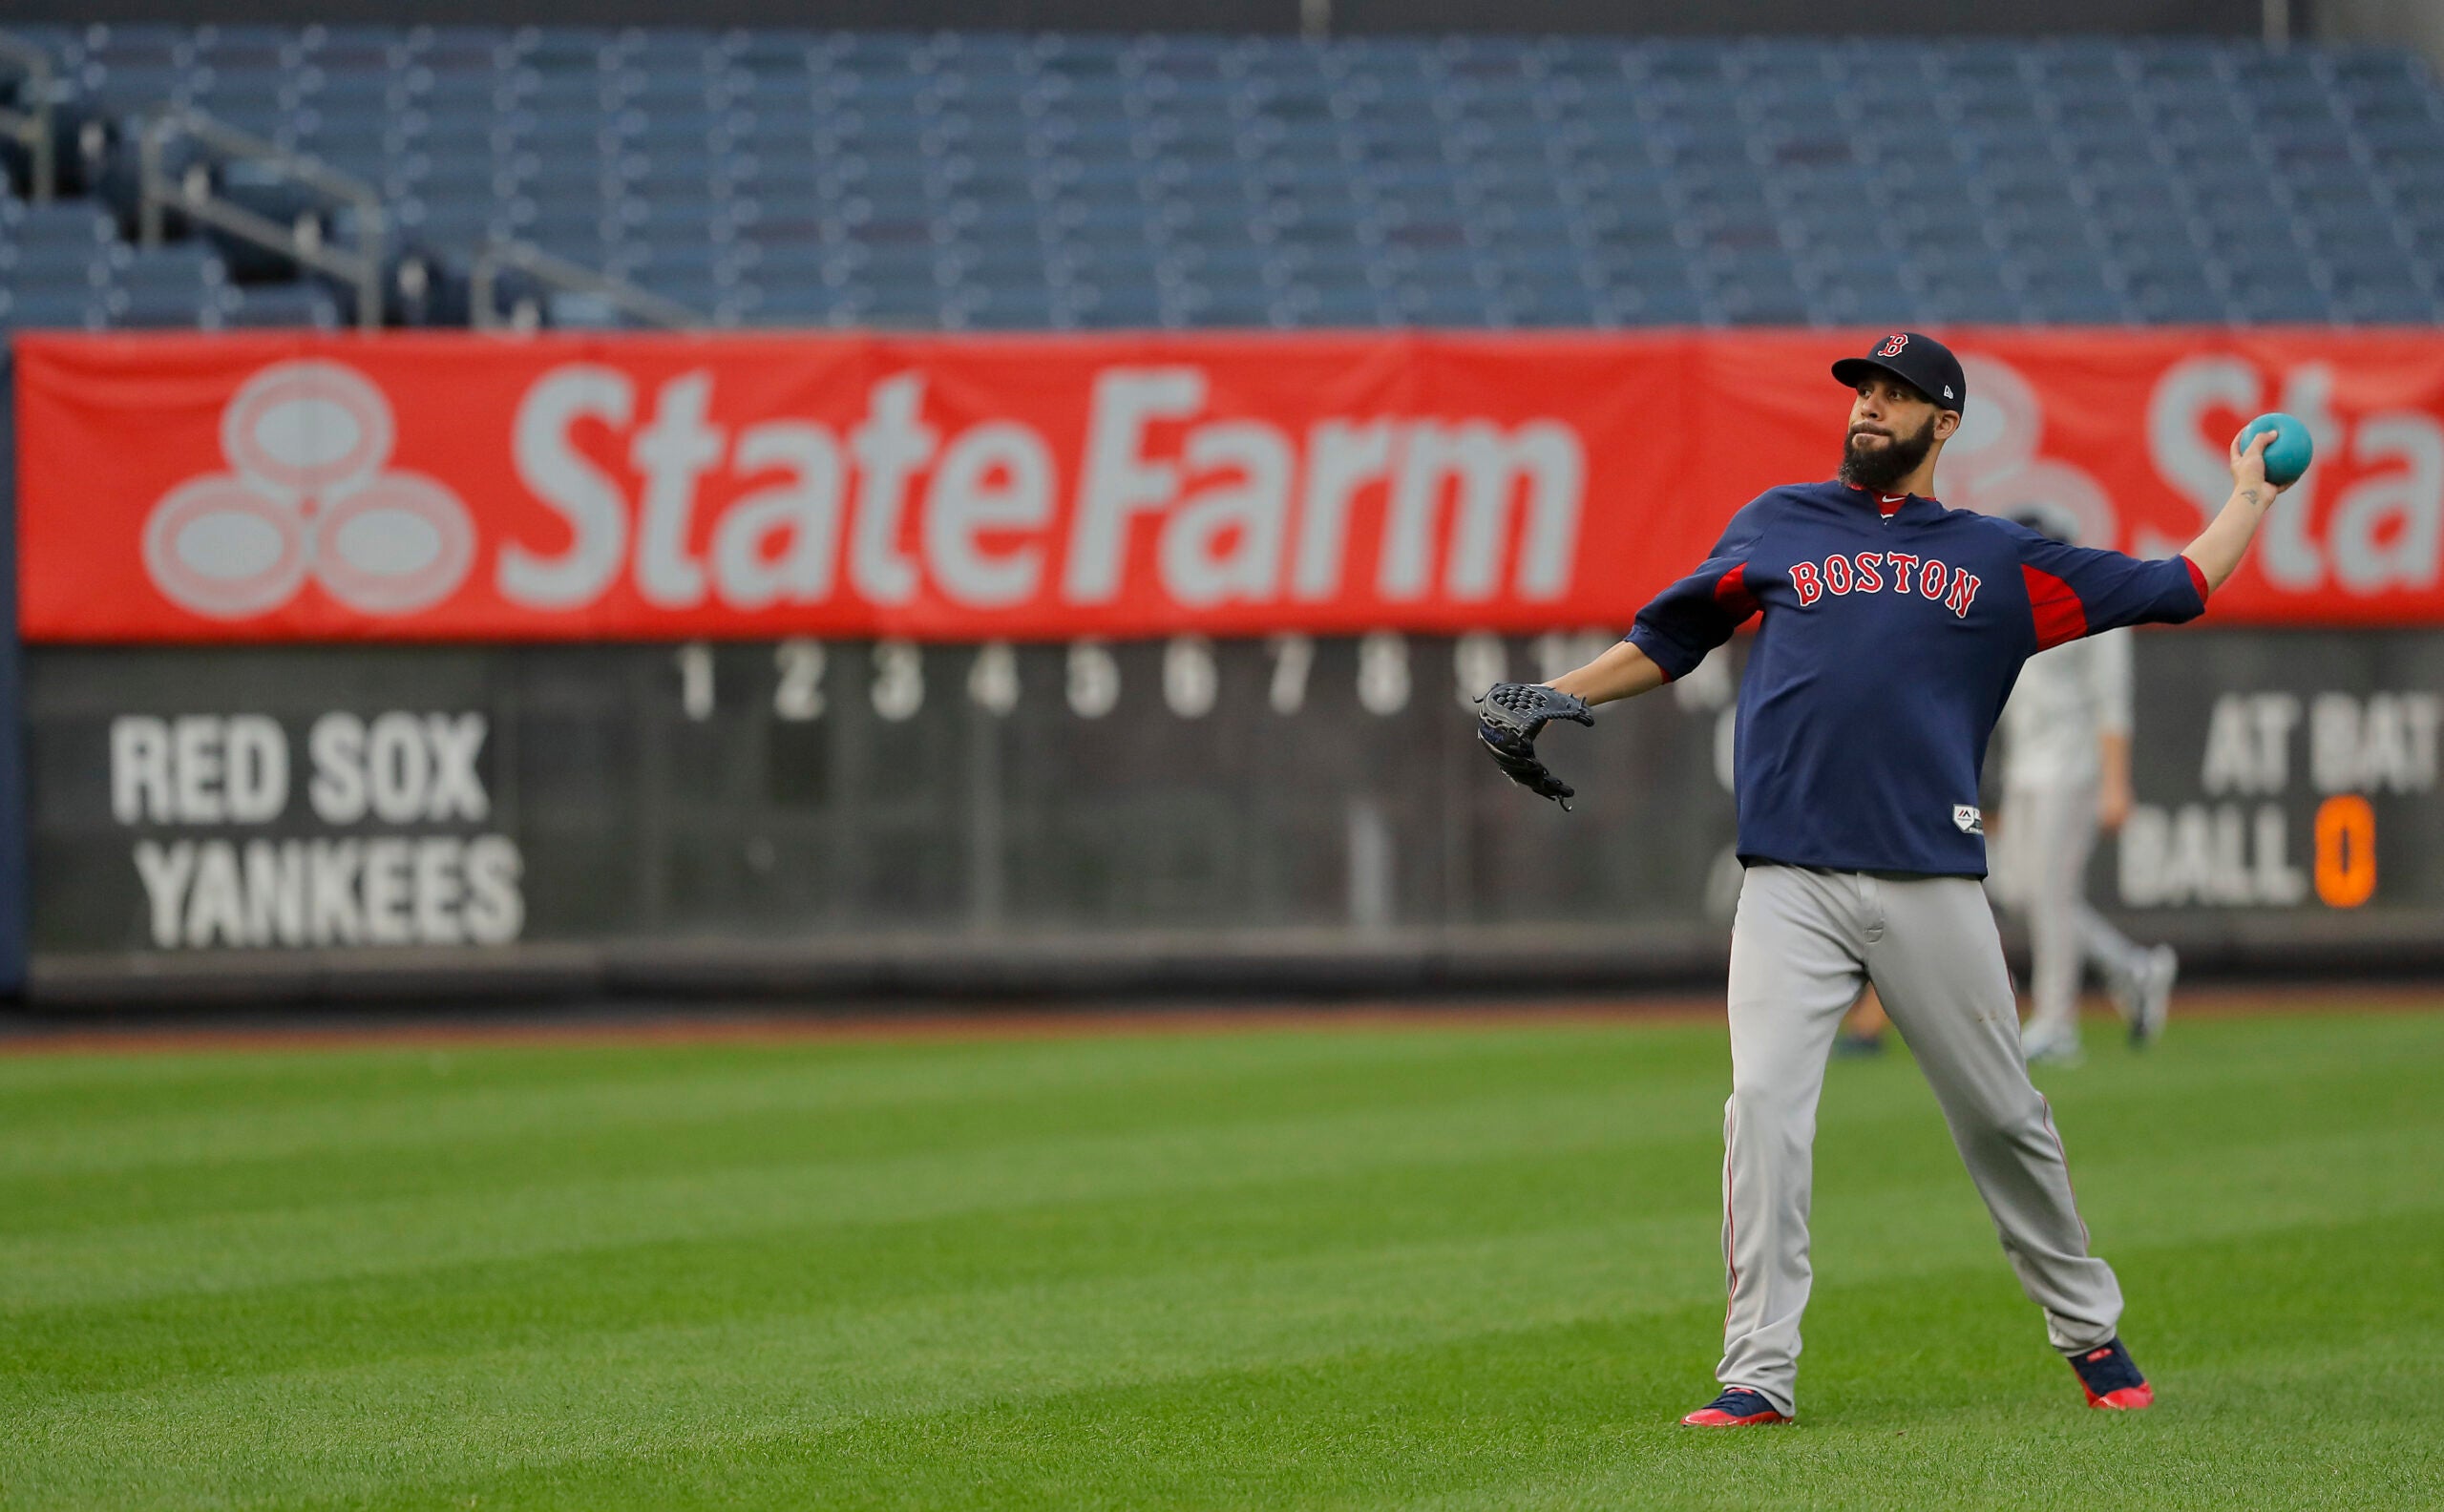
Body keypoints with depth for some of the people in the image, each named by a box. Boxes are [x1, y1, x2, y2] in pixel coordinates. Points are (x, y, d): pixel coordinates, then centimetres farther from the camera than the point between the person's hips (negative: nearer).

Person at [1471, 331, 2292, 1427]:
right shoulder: (1779, 525, 16)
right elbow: (1670, 638, 23)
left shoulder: (2000, 562, 14)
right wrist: (1554, 697, 13)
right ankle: (1758, 1375, -11)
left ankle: (2088, 1331, 24)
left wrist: (2251, 494, 25)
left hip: (1931, 886, 0)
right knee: (1764, 1107, -13)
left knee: (2001, 1117, 5)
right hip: (1790, 885, 0)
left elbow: (2175, 590, 18)